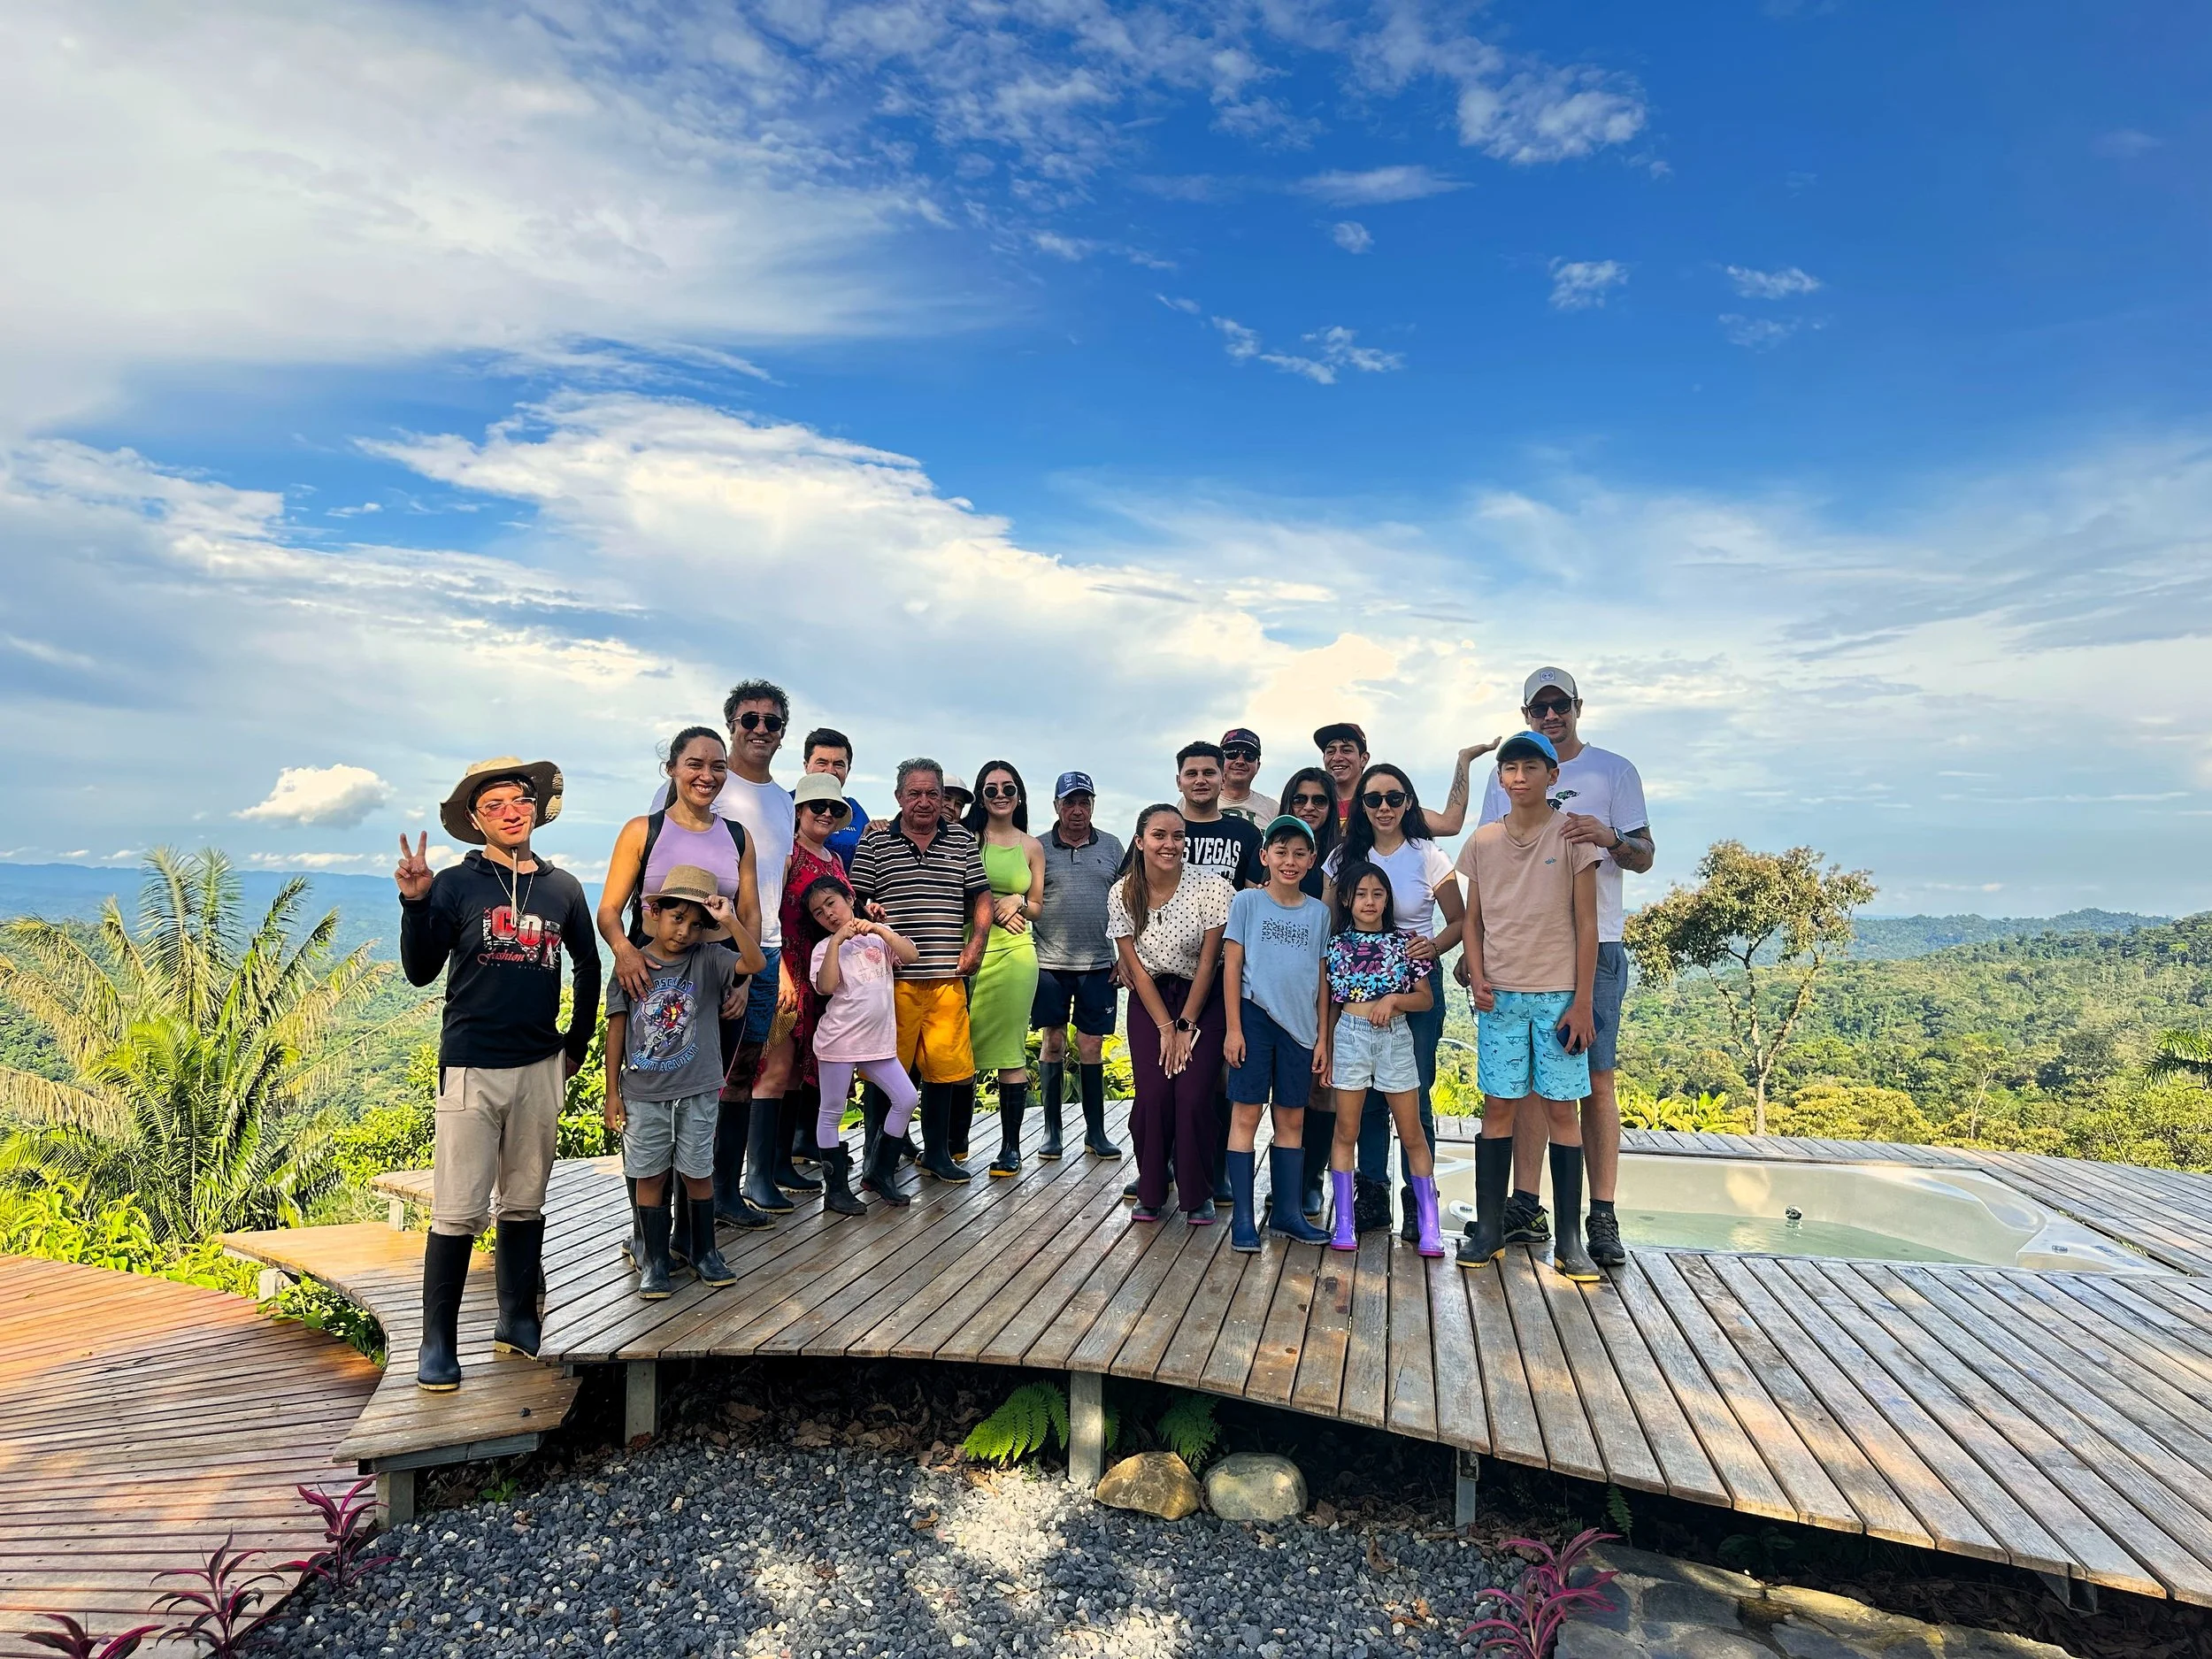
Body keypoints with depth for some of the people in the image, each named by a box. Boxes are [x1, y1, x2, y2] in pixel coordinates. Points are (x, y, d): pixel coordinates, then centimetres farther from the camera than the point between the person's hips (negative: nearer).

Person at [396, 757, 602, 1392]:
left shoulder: (563, 888, 6)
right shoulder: (455, 884, -2)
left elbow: (587, 965, 17)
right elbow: (420, 972, -4)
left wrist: (577, 1044, 17)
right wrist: (415, 903, -18)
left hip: (541, 1066, 3)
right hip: (471, 1067, -3)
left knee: (525, 1202, 13)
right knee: (458, 1213, -3)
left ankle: (517, 1321, 26)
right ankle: (437, 1344, 9)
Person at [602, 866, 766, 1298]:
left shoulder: (707, 960, -3)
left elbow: (755, 963, -20)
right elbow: (617, 1031, 2)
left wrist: (729, 921, -28)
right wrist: (612, 1093, 3)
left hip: (698, 1092, 0)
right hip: (643, 1094, 0)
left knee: (698, 1173, 10)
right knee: (649, 1176, 8)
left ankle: (704, 1251, 28)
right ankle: (655, 1259, 23)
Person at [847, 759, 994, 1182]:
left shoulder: (963, 842, 11)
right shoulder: (875, 844, 6)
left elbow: (981, 897, 12)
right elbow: (854, 899, 7)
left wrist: (976, 945, 2)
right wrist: (868, 912, -13)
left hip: (947, 975, 2)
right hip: (893, 975, -2)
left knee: (943, 1064, 5)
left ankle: (938, 1151, 20)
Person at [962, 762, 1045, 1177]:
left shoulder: (1031, 846, 10)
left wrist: (1018, 901, -5)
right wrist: (991, 906, -10)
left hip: (1014, 953, 1)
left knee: (1010, 1052, 0)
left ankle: (1011, 1146, 9)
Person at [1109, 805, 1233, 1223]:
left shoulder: (1209, 887, -15)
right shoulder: (1122, 895, -8)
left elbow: (1208, 963, -11)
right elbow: (1136, 968, -4)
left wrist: (1186, 1026, -9)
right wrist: (1165, 1028, -7)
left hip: (1202, 999, -2)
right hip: (1150, 1000, 2)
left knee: (1193, 1096, -12)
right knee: (1152, 1096, -9)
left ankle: (1197, 1195, 9)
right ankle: (1151, 1192, 12)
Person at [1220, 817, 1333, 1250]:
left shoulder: (1319, 912, 8)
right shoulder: (1247, 902, -1)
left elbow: (1322, 979, 11)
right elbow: (1231, 966, -3)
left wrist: (1323, 1037, 8)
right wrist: (1233, 1029, -8)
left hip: (1300, 1026, 4)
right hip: (1254, 1018, -3)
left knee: (1293, 1120, 10)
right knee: (1246, 1114, -1)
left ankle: (1287, 1212, 21)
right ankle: (1242, 1218, 6)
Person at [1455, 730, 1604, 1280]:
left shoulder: (1572, 836, -1)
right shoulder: (1482, 842, 7)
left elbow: (1586, 924, -2)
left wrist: (1581, 1001, -6)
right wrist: (1477, 977, -4)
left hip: (1558, 995, -2)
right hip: (1499, 995, 2)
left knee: (1561, 1108, 1)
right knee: (1498, 1106, 5)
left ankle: (1569, 1240, 10)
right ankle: (1488, 1230, 13)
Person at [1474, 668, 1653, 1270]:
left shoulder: (1614, 770, 5)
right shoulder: (1505, 776, 13)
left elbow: (1644, 858, 3)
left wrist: (1610, 837, -21)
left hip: (1594, 948, -3)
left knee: (1595, 1079, -2)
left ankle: (1602, 1218, 4)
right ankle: (1526, 1208, 12)